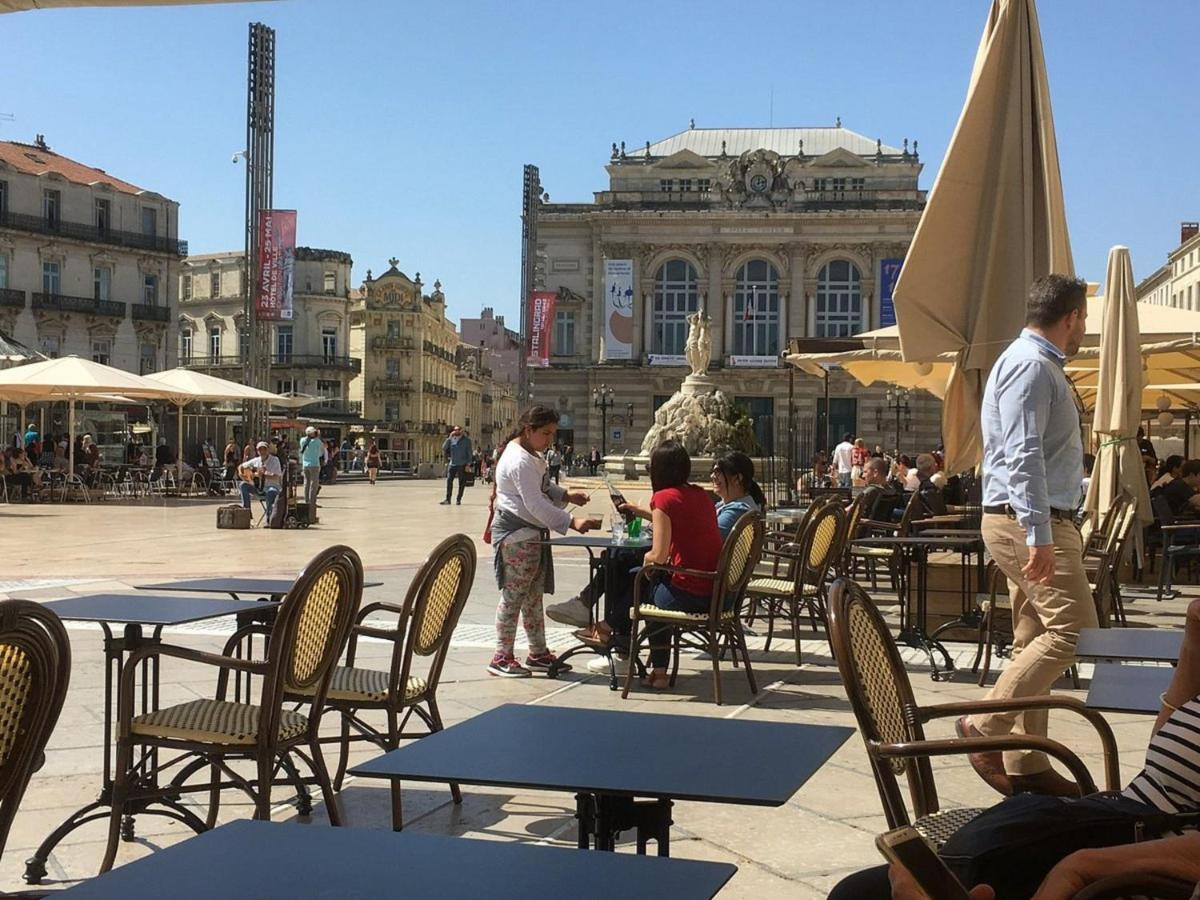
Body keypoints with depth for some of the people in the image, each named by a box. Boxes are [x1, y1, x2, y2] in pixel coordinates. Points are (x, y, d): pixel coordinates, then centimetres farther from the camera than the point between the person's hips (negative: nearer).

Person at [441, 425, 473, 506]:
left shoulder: (466, 440, 2)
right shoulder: (451, 439, 8)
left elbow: (469, 453, 1)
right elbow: (444, 448, -2)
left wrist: (468, 463, -7)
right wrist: (449, 437, -6)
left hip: (462, 465, -2)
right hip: (452, 464, 2)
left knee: (461, 482, 2)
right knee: (449, 481, -4)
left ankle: (459, 499, 10)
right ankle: (448, 499, 1)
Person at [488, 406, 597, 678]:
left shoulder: (533, 456, 14)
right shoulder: (519, 461, -20)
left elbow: (543, 490, 23)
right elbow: (536, 504, -25)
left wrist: (566, 496, 3)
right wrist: (572, 522, -28)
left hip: (533, 533, 11)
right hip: (516, 534, -11)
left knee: (533, 595, 15)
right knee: (514, 595, -4)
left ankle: (538, 653, 24)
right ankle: (501, 658, 3)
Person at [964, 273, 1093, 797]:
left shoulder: (1038, 364, 20)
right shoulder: (1030, 365, -13)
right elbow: (1023, 456, -23)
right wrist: (1039, 534, -28)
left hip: (1040, 521, 11)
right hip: (1029, 521, -11)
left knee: (1034, 640, 10)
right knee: (1072, 628, -14)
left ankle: (1026, 764, 13)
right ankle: (986, 726, -12)